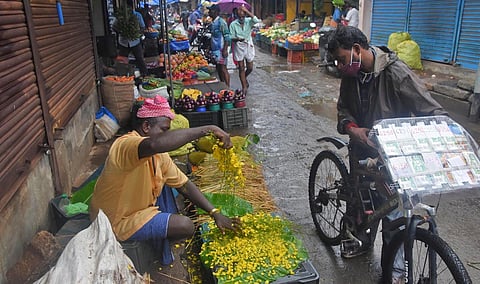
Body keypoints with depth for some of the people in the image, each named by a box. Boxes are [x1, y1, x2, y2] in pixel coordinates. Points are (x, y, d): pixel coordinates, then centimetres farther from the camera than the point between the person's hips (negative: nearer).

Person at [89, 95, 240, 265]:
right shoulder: (125, 145, -28)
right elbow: (155, 144, -52)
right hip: (116, 222, -9)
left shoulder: (159, 154, -1)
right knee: (185, 226, -18)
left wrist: (215, 213, -6)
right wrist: (207, 130, -47)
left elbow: (184, 184, 0)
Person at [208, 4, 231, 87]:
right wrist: (209, 49, 21)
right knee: (218, 68, 12)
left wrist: (225, 50, -22)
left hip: (221, 49, -9)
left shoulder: (221, 22, -12)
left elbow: (227, 36, -16)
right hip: (215, 49, 9)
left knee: (223, 69, -7)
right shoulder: (213, 22, 14)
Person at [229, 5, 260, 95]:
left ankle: (244, 78, 38)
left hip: (248, 46, 1)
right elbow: (231, 38, -3)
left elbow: (256, 20, -24)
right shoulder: (233, 24, -4)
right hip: (239, 47, -1)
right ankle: (244, 87, 9)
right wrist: (237, 39, -25)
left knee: (250, 68, 7)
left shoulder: (248, 21, -2)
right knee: (241, 68, 0)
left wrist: (247, 11, -23)